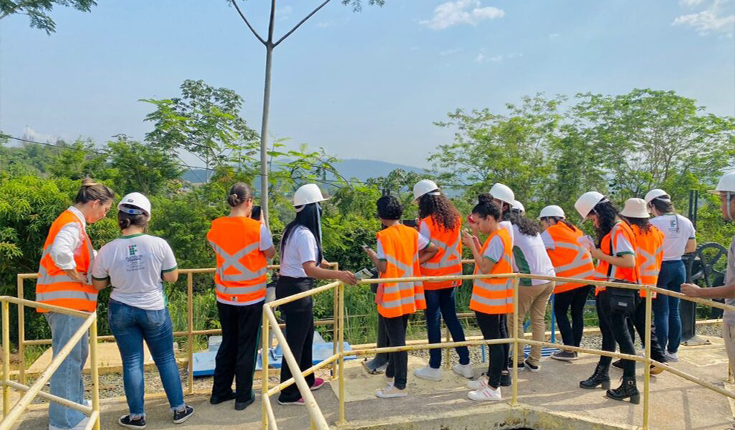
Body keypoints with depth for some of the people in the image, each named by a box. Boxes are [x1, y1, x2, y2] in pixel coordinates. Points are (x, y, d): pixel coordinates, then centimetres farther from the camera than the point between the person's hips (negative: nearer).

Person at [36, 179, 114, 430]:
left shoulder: (73, 221, 16)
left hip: (69, 302, 10)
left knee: (77, 356, 20)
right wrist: (77, 276, -21)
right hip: (66, 302, -10)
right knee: (68, 359, -4)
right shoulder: (72, 222, -16)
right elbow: (60, 252, -34)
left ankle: (75, 406, 33)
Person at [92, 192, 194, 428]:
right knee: (166, 359, 13)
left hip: (121, 311, 1)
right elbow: (172, 277, -6)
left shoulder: (107, 250, -12)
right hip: (154, 310, 0)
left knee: (132, 363, 11)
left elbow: (98, 285, 1)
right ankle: (179, 409, 23)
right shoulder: (159, 244, -16)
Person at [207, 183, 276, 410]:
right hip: (251, 297, -4)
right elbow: (270, 254, -1)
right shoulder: (257, 227, -16)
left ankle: (220, 392, 30)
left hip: (225, 297, 4)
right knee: (247, 346, 9)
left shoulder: (216, 226, -4)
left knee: (228, 343, 20)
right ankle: (243, 396, 18)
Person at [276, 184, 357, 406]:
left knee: (305, 335, 21)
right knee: (296, 341, 0)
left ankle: (306, 380, 37)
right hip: (297, 290, -10)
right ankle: (289, 394, 12)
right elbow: (309, 269, -30)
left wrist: (324, 263, 38)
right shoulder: (305, 234, -21)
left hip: (289, 286, 10)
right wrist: (338, 274, -39)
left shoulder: (293, 229, 10)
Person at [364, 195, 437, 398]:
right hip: (408, 295, 7)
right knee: (398, 336, 20)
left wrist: (372, 255, -3)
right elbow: (433, 249, 6)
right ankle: (392, 373, 36)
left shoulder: (384, 236, -17)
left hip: (391, 296, -7)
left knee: (396, 339, 0)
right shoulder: (411, 233, 3)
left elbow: (383, 267, -22)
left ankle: (399, 386, 7)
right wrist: (413, 262, 9)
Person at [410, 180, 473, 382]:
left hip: (432, 278, -6)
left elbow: (424, 254, -15)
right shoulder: (455, 218, 3)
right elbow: (449, 245, 10)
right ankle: (465, 364, 20)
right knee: (451, 317, 16)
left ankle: (434, 368, 13)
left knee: (433, 321, 4)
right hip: (451, 276, 6)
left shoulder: (426, 223, -17)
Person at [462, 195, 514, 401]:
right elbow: (485, 259, 12)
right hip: (497, 299, 11)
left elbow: (485, 267, -23)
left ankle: (493, 388, 3)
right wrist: (475, 239, 6)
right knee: (497, 337, 19)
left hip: (490, 300, -10)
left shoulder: (497, 238, -20)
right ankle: (493, 375, 33)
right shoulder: (501, 234, 11)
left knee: (494, 340, -4)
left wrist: (472, 244, -16)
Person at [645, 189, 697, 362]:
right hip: (679, 267, 6)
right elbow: (692, 247, 13)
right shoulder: (686, 222, 4)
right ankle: (673, 351, 21)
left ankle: (660, 352, 5)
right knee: (674, 310, 13)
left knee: (661, 312, 1)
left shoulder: (653, 223, -15)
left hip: (660, 268, -6)